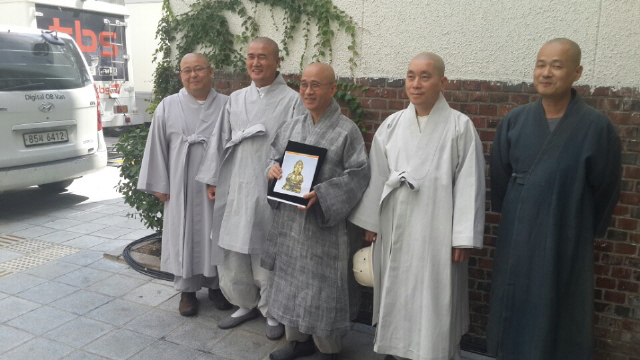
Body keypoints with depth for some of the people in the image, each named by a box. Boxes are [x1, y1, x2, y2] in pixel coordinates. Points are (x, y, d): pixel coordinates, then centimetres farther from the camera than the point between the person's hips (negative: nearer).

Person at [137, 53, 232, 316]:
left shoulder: (226, 105, 2)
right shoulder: (168, 107, 3)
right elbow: (157, 146, 4)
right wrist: (159, 185, 0)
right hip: (182, 187, 0)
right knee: (184, 235, 7)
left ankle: (215, 284, 26)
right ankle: (187, 289, 22)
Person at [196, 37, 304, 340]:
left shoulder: (291, 100, -4)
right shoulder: (236, 99, 12)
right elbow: (221, 141, 14)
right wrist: (212, 180, 12)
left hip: (269, 189, -5)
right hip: (236, 187, 5)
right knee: (234, 250, 12)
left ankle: (272, 311, 23)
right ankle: (246, 304, 32)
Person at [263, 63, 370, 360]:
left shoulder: (347, 130, -8)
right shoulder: (292, 126, 8)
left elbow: (357, 175, -12)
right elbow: (275, 156, 18)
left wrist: (321, 194, -22)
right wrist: (273, 169, -6)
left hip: (323, 223, -5)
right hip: (288, 219, 6)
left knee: (322, 286, 1)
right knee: (290, 279, 14)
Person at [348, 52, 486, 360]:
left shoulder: (460, 127, -8)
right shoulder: (391, 125, 3)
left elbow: (469, 184, -9)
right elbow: (376, 176, 7)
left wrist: (463, 238, -11)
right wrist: (371, 222, 8)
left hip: (435, 231, -4)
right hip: (394, 228, 4)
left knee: (433, 297, 5)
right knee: (395, 292, 15)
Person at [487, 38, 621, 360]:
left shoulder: (596, 127, -10)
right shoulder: (514, 121, -3)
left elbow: (605, 190, 0)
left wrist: (584, 232, 9)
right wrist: (514, 217, 13)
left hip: (566, 244, -2)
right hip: (516, 240, 3)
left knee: (558, 318, 10)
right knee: (514, 312, 14)